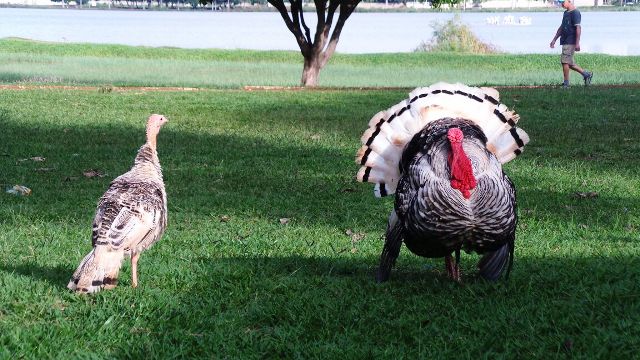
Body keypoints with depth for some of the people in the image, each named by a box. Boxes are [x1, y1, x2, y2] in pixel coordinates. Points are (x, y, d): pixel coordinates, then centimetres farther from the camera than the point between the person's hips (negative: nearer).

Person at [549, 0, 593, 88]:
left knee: (564, 61, -11)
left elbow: (578, 28, -18)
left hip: (571, 42, -9)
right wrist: (554, 40, 26)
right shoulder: (566, 13, 18)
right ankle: (586, 74, 21)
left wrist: (577, 43, -24)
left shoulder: (575, 12, -11)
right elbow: (561, 27, 26)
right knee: (569, 63, 11)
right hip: (565, 41, 9)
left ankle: (566, 84, -5)